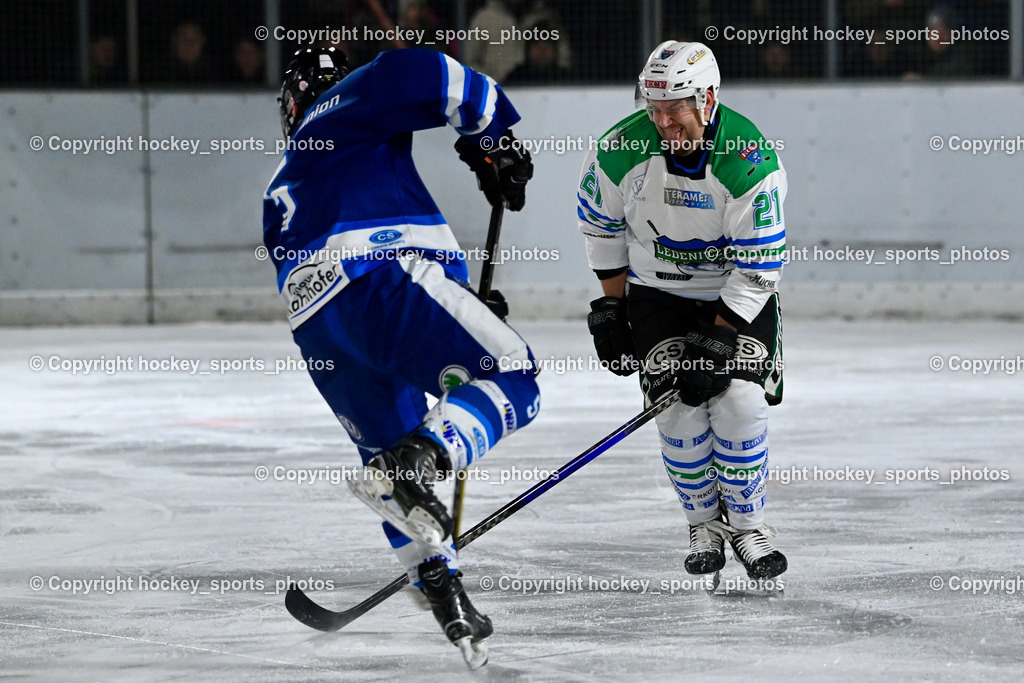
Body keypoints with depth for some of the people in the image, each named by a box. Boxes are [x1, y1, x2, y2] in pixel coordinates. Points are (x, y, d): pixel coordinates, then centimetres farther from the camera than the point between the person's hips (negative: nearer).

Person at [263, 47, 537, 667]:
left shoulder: (280, 197, 38)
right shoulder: (339, 112, 19)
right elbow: (419, 76, -1)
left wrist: (459, 309, 29)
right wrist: (495, 139, 12)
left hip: (316, 330, 7)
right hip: (384, 280, -7)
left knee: (391, 448, 18)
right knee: (510, 377, -9)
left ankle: (443, 590, 5)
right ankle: (419, 458, -34)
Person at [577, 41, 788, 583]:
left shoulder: (750, 162, -27)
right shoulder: (623, 149, -18)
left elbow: (757, 266, -22)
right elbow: (601, 222, 1)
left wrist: (718, 342, -23)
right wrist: (612, 305, 2)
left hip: (739, 295, -2)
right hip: (657, 293, 2)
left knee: (740, 401, -14)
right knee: (680, 411, -10)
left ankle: (747, 524, 6)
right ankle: (705, 523, 11)